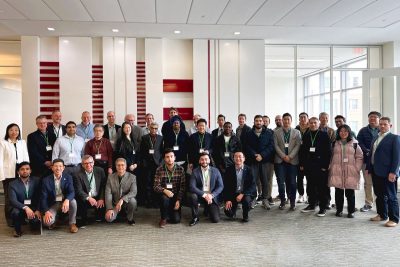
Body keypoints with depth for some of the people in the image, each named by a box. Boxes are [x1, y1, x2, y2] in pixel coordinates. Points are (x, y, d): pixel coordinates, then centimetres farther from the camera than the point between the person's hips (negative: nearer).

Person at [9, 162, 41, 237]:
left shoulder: (36, 181, 0)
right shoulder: (13, 184, -5)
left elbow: (40, 197, -2)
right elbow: (13, 201, -17)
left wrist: (38, 210, -17)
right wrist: (25, 208, -33)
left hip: (34, 208, 0)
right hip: (20, 208, 0)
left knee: (36, 222, -27)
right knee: (15, 212, -34)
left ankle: (34, 221, 14)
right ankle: (17, 229, -2)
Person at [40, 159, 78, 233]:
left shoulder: (68, 177, -5)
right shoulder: (46, 180, -7)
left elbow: (72, 192, -16)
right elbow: (43, 198, -9)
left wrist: (67, 200, -39)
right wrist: (46, 211, -24)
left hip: (65, 202, 1)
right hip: (53, 204, -1)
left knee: (73, 201, -32)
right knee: (47, 222, -26)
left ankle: (72, 223, -9)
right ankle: (53, 221, 13)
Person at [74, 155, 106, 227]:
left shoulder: (100, 171, 4)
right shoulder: (78, 175, -3)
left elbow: (104, 186, 2)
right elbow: (79, 191, -13)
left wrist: (101, 198, -14)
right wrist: (88, 198, -31)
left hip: (98, 198, 2)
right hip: (85, 199, -2)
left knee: (104, 203, -25)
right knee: (80, 202, -32)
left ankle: (99, 219, 8)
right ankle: (84, 220, -4)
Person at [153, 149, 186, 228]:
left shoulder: (180, 169, -6)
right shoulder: (159, 170, -9)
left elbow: (182, 187, -6)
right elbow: (156, 186, -12)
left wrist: (178, 200, -15)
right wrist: (165, 190, -31)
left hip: (176, 196, 1)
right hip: (164, 194, 0)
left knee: (176, 220, -12)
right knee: (165, 198, -36)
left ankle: (172, 212, 26)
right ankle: (164, 218, -9)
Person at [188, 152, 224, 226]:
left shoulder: (215, 171, 0)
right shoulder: (195, 171, -5)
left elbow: (221, 186, -2)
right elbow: (192, 187, -15)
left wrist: (211, 195, -18)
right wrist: (204, 195, -25)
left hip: (212, 197, 1)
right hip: (200, 195, -1)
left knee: (216, 219, -11)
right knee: (192, 196, -35)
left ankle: (207, 209, 26)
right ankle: (195, 217, -10)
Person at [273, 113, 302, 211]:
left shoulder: (296, 132, 9)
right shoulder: (276, 132, 7)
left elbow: (298, 146, 1)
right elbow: (276, 146, 0)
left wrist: (290, 156, -10)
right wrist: (283, 156, -10)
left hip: (292, 160, 0)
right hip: (280, 160, 0)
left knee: (292, 182, 1)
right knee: (281, 182, -1)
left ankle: (292, 202, 11)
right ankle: (282, 201, 10)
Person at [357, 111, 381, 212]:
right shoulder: (363, 131, 10)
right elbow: (359, 143, 1)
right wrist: (367, 151, -14)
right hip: (367, 160, 2)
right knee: (367, 183, 8)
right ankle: (368, 203, 17)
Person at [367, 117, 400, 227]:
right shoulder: (375, 139, 16)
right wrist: (369, 168, 11)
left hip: (388, 173, -7)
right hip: (376, 172, 7)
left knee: (391, 196, 1)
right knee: (379, 195, 14)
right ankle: (382, 215, 27)